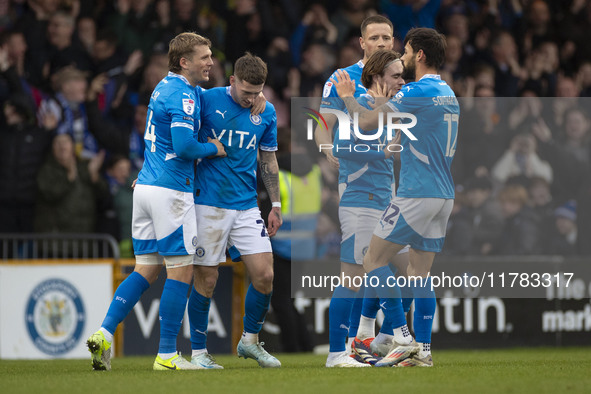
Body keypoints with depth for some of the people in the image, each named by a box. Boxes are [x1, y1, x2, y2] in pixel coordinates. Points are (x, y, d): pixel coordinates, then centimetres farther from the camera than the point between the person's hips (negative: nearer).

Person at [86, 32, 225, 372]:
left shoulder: (166, 87, 16)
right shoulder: (183, 95, -14)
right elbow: (183, 146, -23)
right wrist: (213, 149, -5)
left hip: (146, 186, 9)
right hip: (172, 190, -9)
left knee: (147, 270, 11)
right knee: (181, 272, -2)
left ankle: (104, 333, 0)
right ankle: (167, 355, 0)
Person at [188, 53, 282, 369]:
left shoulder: (266, 112, 6)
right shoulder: (207, 101, -7)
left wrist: (275, 205, 14)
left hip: (246, 205, 4)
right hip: (209, 204, -4)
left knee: (265, 275, -5)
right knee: (206, 280, -3)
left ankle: (250, 340, 16)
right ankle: (198, 351, 11)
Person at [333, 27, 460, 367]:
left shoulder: (417, 92, -12)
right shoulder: (448, 94, 15)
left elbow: (367, 121, -12)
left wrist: (346, 96, 6)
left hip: (417, 195, -9)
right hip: (444, 196, 9)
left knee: (374, 260, -2)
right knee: (420, 272, 9)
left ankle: (404, 339, -9)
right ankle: (423, 350, 4)